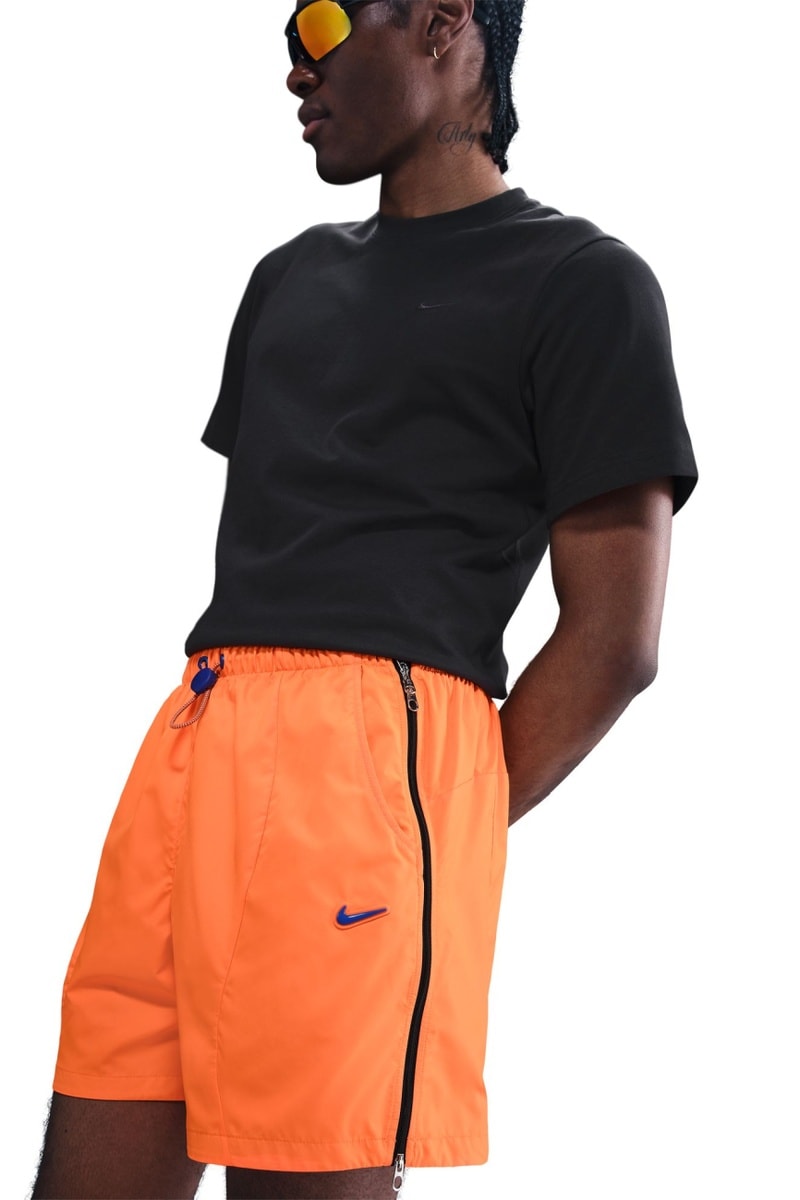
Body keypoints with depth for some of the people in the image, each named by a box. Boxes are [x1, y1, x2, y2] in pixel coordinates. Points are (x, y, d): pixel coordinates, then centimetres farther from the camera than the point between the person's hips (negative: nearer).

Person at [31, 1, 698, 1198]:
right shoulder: (293, 277, 26)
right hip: (193, 739, 7)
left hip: (368, 746, -6)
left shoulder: (581, 280, 4)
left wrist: (445, 834, -5)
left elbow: (614, 640, -3)